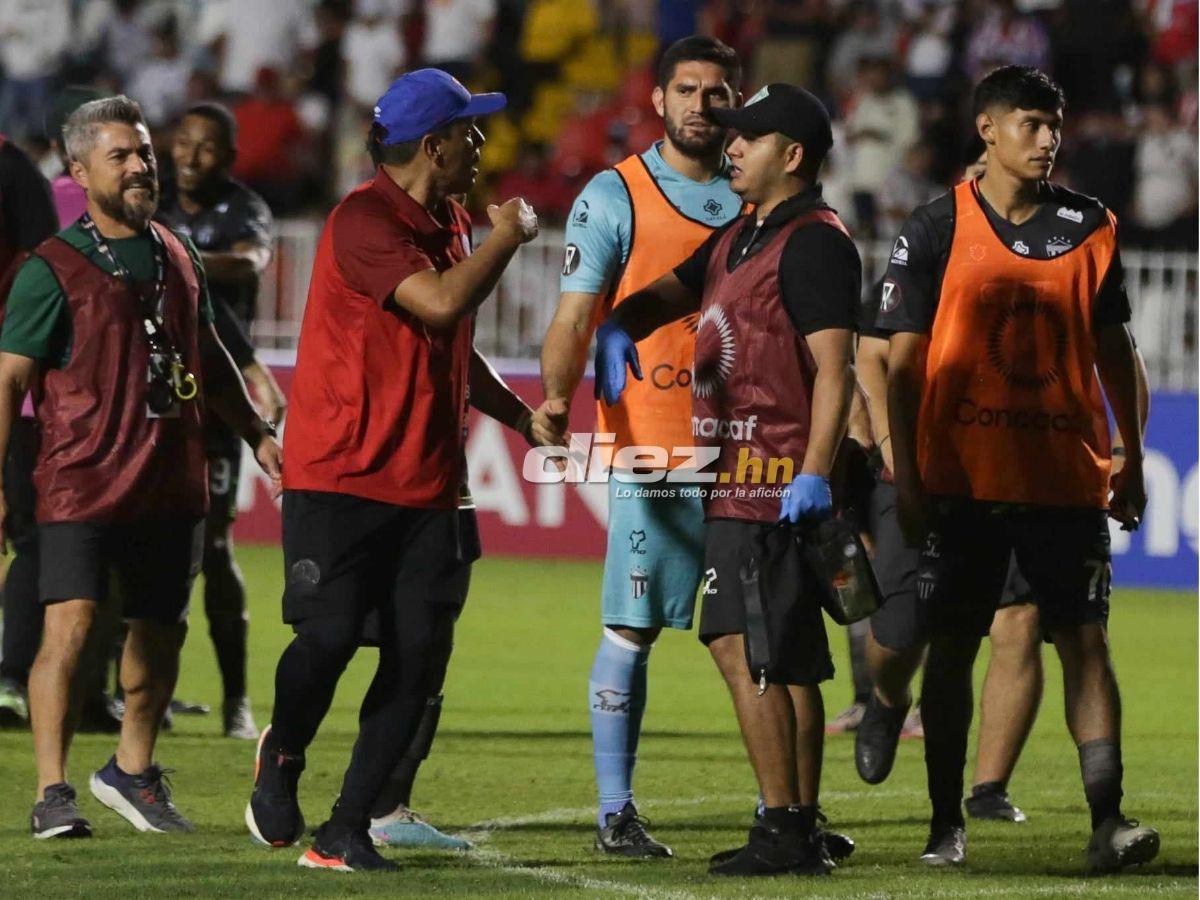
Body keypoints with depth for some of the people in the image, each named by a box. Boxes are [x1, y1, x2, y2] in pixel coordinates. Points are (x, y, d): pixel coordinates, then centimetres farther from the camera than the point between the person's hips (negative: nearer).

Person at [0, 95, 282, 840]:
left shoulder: (179, 260, 11)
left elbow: (208, 358, 25)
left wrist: (257, 431, 20)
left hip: (172, 483, 6)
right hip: (82, 479, -6)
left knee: (162, 630, 12)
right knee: (70, 625, -16)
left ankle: (134, 771, 31)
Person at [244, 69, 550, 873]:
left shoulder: (451, 225, 16)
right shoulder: (364, 221, -13)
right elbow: (439, 304, -26)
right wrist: (506, 237, -10)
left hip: (427, 486, 8)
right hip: (340, 479, -8)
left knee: (417, 658, -2)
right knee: (329, 635, -15)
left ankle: (347, 831, 5)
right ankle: (282, 757, 16)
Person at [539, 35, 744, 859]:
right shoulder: (615, 197, 0)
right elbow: (576, 313, -6)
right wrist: (557, 397, -23)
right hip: (651, 446, -4)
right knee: (631, 628, -3)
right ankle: (616, 811, 2)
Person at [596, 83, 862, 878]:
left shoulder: (815, 242, -11)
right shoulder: (741, 237, 19)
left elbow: (834, 369, -18)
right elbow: (671, 294, 28)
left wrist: (815, 474, -27)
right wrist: (620, 328, 4)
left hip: (779, 484, -10)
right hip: (738, 482, 10)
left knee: (747, 651, -14)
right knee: (787, 662, 11)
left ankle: (783, 831, -13)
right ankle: (801, 832, 15)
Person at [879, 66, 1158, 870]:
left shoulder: (1090, 228, 8)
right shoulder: (938, 230, 1)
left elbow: (1115, 352, 15)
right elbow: (903, 362, 0)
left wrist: (1133, 462, 11)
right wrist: (904, 477, -6)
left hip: (1068, 473, 1)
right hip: (961, 475, -1)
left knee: (1085, 639, -5)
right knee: (952, 646, 4)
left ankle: (1108, 818, -9)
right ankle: (947, 824, 13)